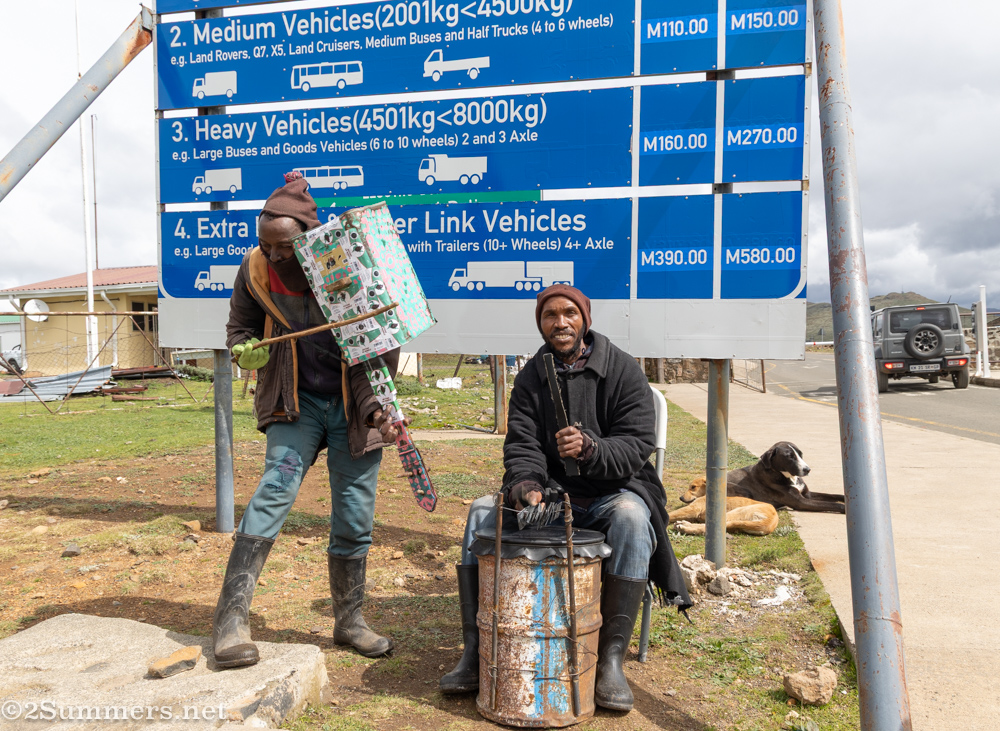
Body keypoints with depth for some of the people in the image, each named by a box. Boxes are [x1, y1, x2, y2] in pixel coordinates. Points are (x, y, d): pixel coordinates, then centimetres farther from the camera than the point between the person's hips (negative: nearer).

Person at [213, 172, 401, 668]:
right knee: (278, 483, -23)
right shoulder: (255, 271, -6)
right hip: (294, 402, 0)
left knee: (355, 517, 5)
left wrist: (378, 406, -12)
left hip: (352, 405, 0)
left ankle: (349, 620, 24)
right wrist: (245, 351, -13)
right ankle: (231, 615, -16)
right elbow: (239, 328, 11)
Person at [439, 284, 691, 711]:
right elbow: (521, 445, -1)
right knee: (483, 511, -18)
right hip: (550, 492, 3)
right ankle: (475, 652, -15)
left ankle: (612, 659, -28)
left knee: (631, 517, -36)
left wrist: (589, 449, -33)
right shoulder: (531, 377, 6)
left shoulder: (623, 370, -5)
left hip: (613, 491, -3)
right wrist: (526, 484, -24)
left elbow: (636, 445, -12)